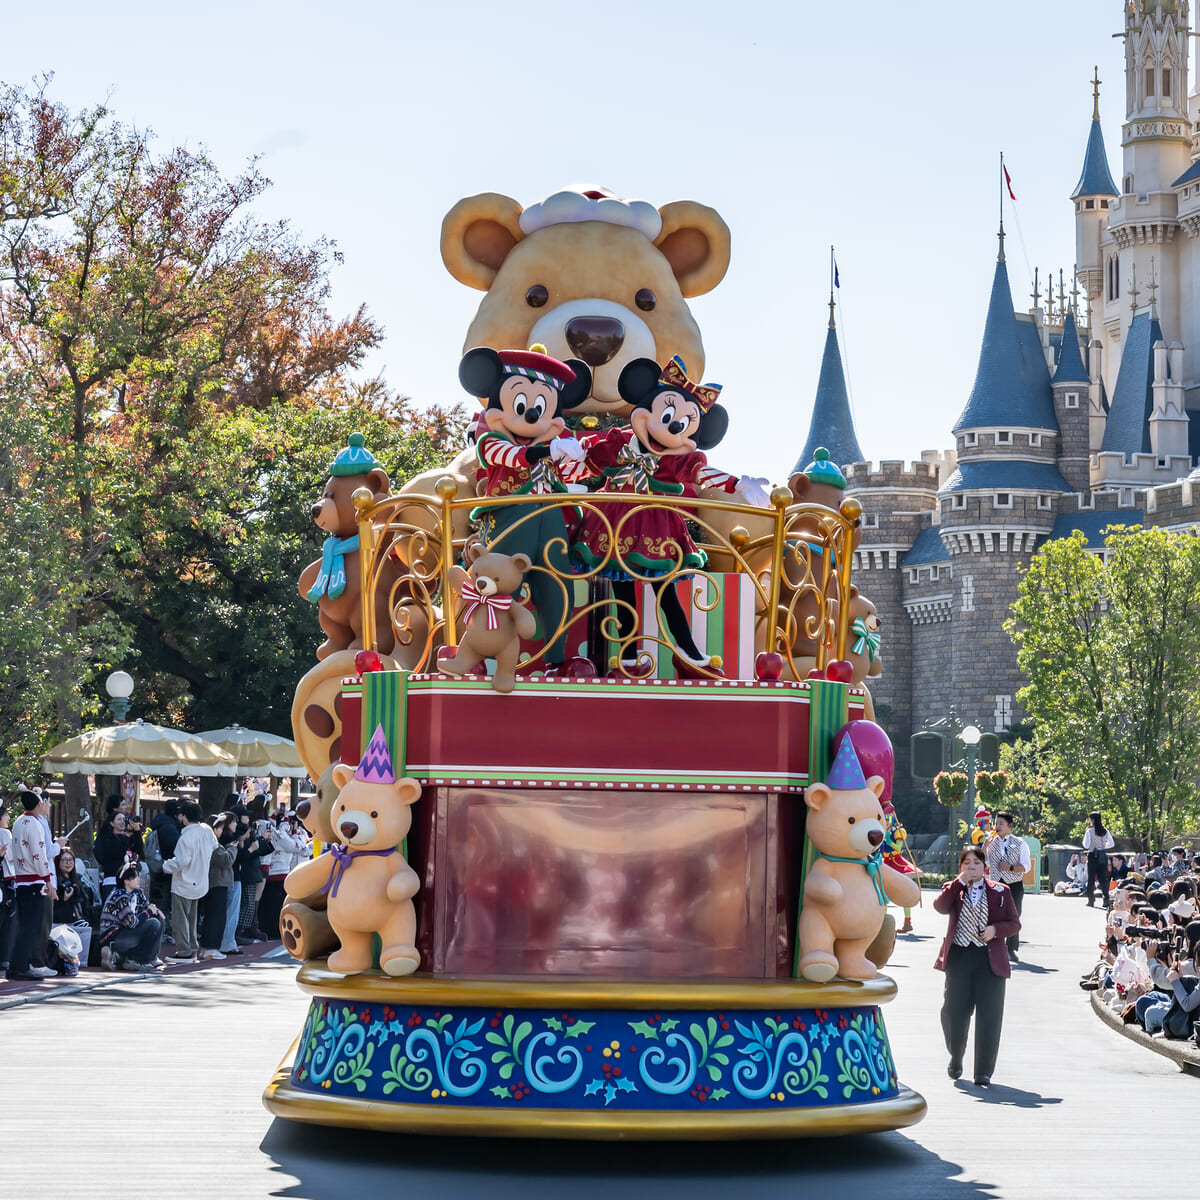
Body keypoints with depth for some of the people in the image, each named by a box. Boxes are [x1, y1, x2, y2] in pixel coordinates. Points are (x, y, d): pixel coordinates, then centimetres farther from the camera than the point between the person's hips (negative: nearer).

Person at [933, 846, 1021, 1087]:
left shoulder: (1000, 892, 8)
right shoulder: (953, 889, 9)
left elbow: (1014, 923, 8)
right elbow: (940, 907, -12)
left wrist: (996, 929, -11)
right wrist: (960, 881, -14)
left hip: (990, 960, 0)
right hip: (959, 957, 0)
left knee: (988, 1016, -2)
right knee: (953, 1012, -2)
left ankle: (984, 1072, 5)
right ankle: (956, 1058, 25)